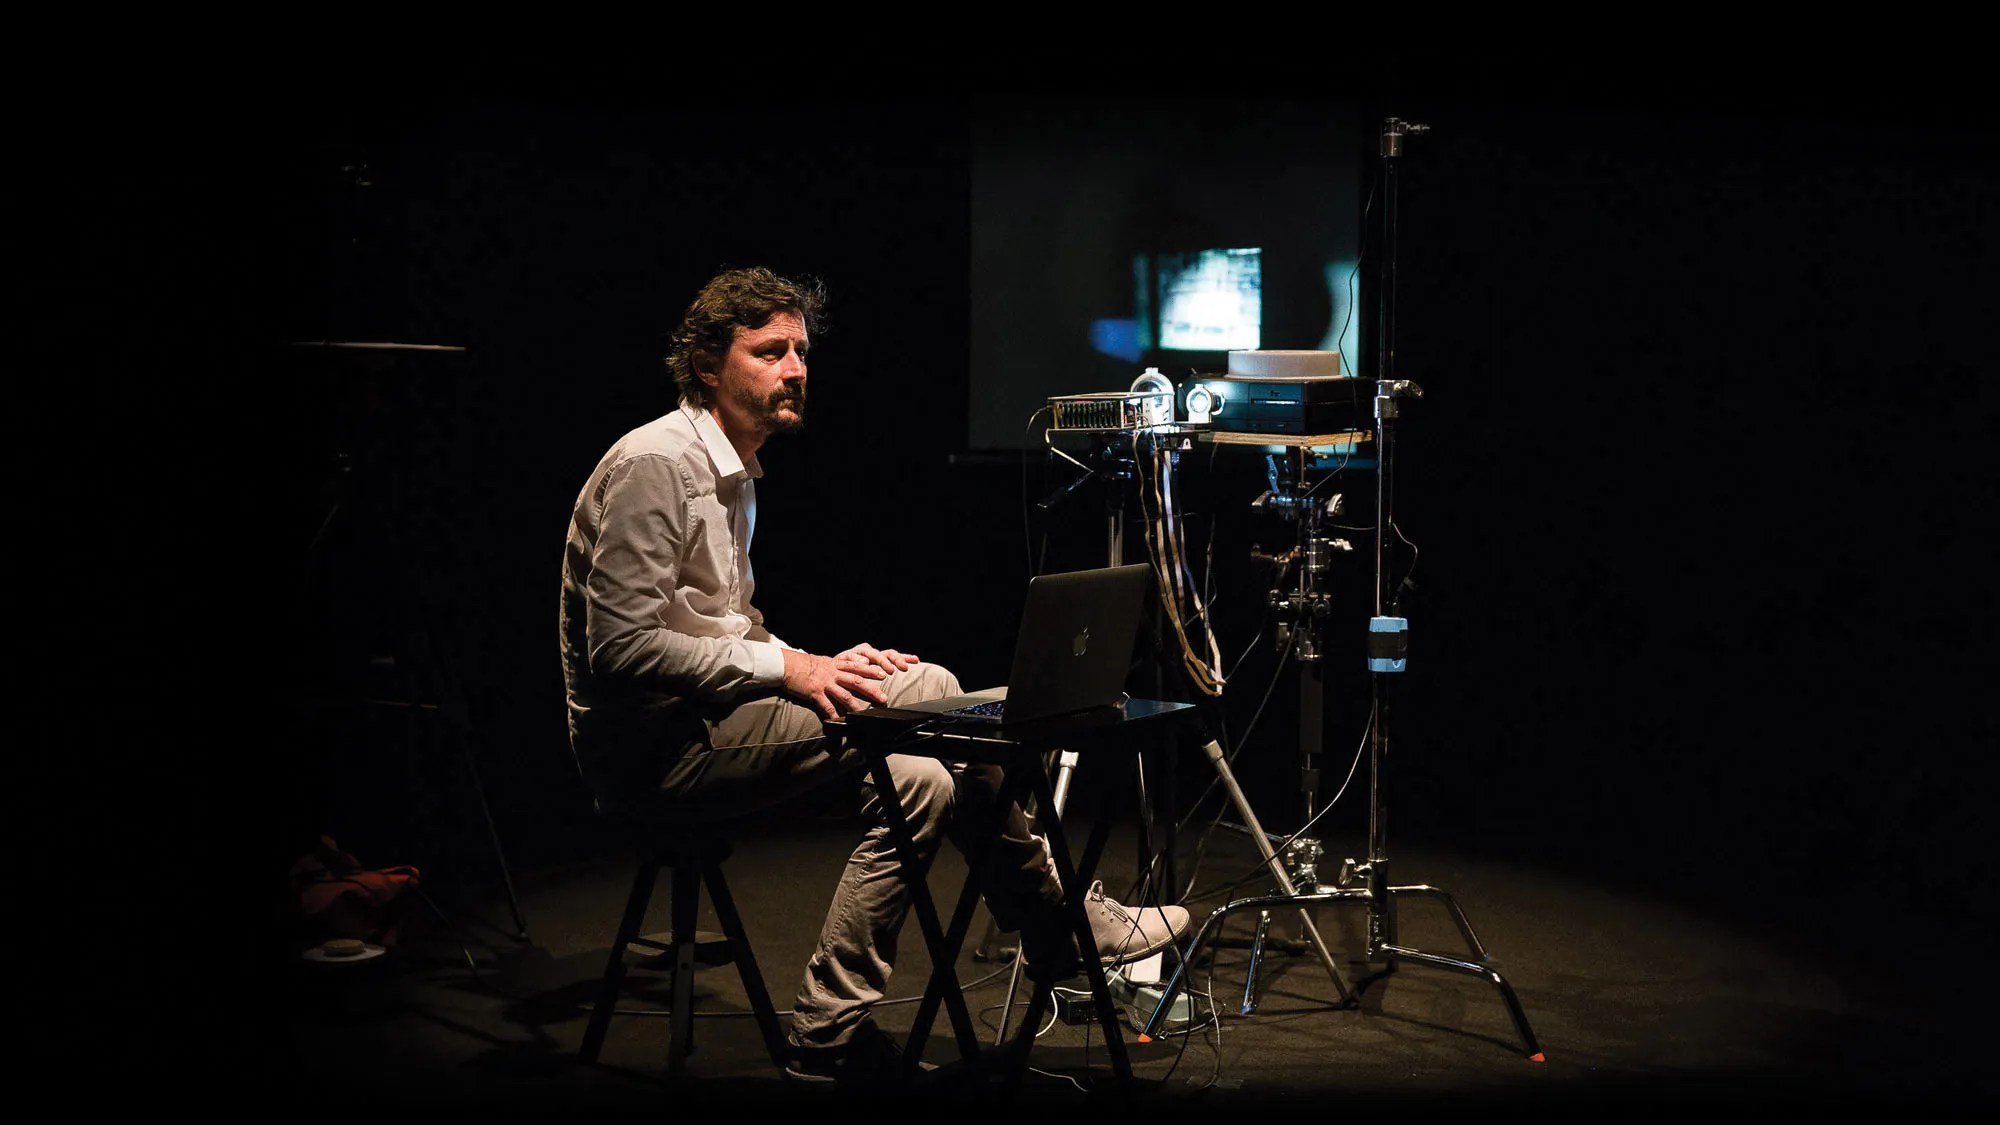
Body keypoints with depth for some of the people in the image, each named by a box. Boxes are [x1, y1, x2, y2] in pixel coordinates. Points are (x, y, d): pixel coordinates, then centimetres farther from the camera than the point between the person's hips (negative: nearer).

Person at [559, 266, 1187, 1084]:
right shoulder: (655, 465, -15)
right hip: (652, 745, -10)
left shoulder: (735, 475, 17)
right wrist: (786, 669, -19)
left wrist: (813, 668, 2)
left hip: (708, 713, 10)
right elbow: (622, 647, -22)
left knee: (916, 779, -7)